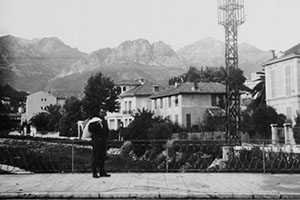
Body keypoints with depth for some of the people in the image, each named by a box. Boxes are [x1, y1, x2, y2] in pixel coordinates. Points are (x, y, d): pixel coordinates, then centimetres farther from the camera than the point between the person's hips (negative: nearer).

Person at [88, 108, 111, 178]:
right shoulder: (95, 120, -4)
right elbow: (90, 129, -12)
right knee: (96, 156, -5)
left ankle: (102, 172, 15)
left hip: (103, 141, 7)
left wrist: (105, 138, 14)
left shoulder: (105, 121, 17)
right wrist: (96, 124, -23)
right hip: (96, 141, -7)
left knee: (102, 157, 8)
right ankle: (94, 173, -1)